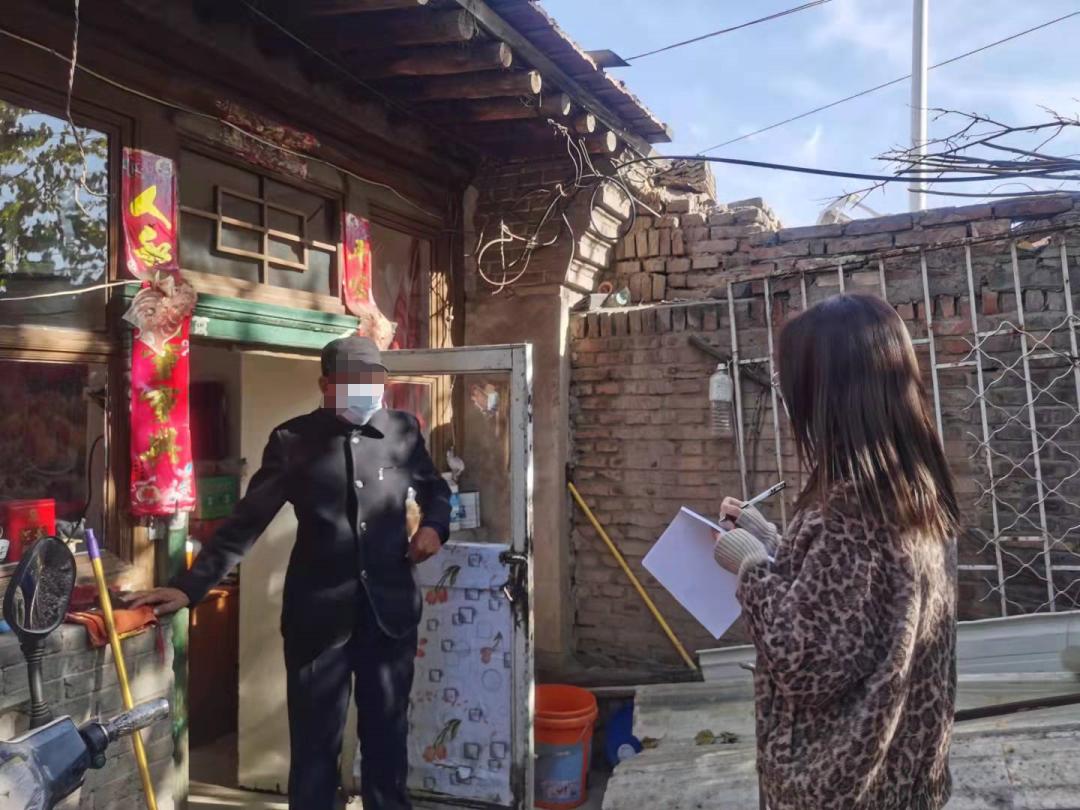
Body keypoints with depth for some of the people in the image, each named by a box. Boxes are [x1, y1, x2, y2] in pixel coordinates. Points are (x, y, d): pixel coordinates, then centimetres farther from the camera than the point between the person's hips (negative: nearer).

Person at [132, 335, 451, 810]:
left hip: (390, 610, 2)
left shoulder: (404, 431, 1)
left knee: (388, 733, 16)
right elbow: (245, 522, -5)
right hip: (317, 612, -2)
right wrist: (190, 586, -11)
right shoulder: (293, 440, -5)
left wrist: (434, 524, -3)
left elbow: (435, 489, 18)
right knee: (314, 740, 9)